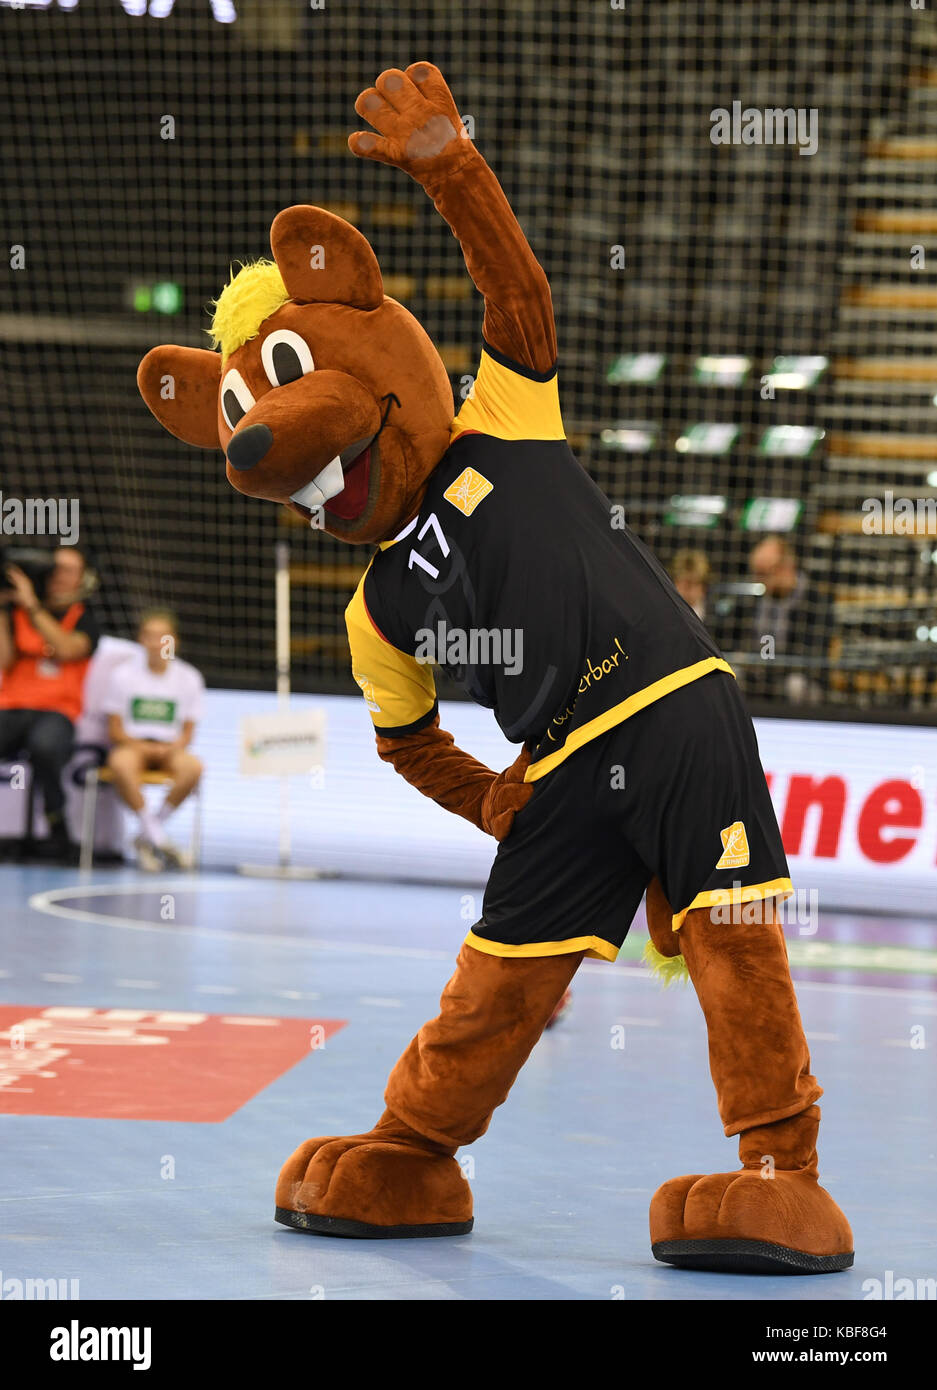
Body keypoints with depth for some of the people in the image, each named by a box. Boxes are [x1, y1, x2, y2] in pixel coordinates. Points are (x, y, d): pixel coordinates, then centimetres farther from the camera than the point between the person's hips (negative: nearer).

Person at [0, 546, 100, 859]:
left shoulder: (83, 619, 10)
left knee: (44, 744, -38)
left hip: (56, 710, -1)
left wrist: (33, 607, -14)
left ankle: (56, 820, -15)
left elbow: (67, 649, -12)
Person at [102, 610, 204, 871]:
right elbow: (115, 730, 1)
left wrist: (172, 748, -15)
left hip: (169, 748, 2)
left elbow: (187, 733, 7)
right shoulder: (124, 675, -1)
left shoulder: (189, 678, 3)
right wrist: (142, 746, -16)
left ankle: (146, 839, -18)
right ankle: (158, 838, -30)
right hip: (131, 744, -2)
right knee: (121, 763, -39)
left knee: (193, 766, -33)